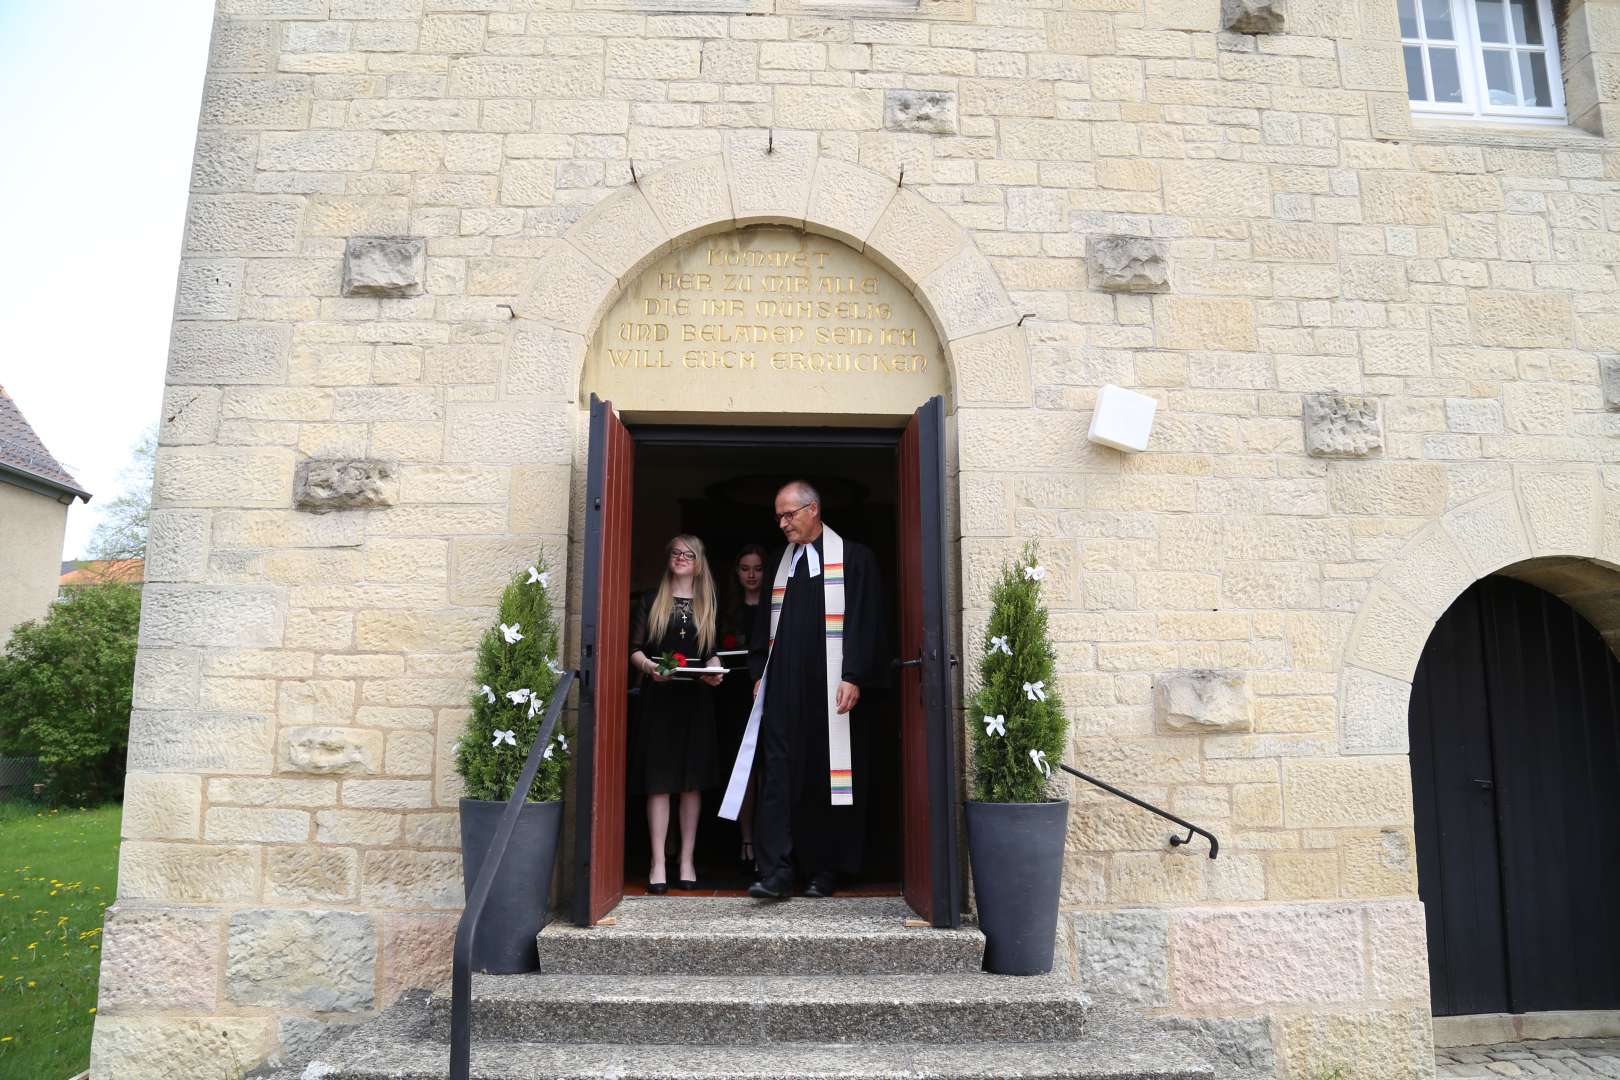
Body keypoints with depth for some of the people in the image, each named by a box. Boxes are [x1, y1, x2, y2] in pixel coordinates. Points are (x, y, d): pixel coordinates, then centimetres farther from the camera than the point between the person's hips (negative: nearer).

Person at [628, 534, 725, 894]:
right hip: (658, 696, -2)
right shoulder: (651, 601, 8)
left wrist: (715, 670, -6)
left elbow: (714, 652, 15)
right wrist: (648, 666, -16)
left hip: (696, 698, 2)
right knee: (658, 781, -3)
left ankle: (687, 861, 12)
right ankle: (658, 863, 2)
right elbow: (635, 648, 4)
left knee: (693, 781, 4)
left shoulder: (709, 605, 13)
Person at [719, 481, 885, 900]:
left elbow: (864, 622, -5)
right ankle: (776, 873, -4)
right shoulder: (778, 563, 16)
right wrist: (759, 674, 9)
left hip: (830, 689, -3)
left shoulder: (853, 558, 1)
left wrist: (854, 677, -12)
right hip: (782, 688, 4)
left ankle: (824, 872, 15)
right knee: (777, 775, -4)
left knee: (829, 780, 3)